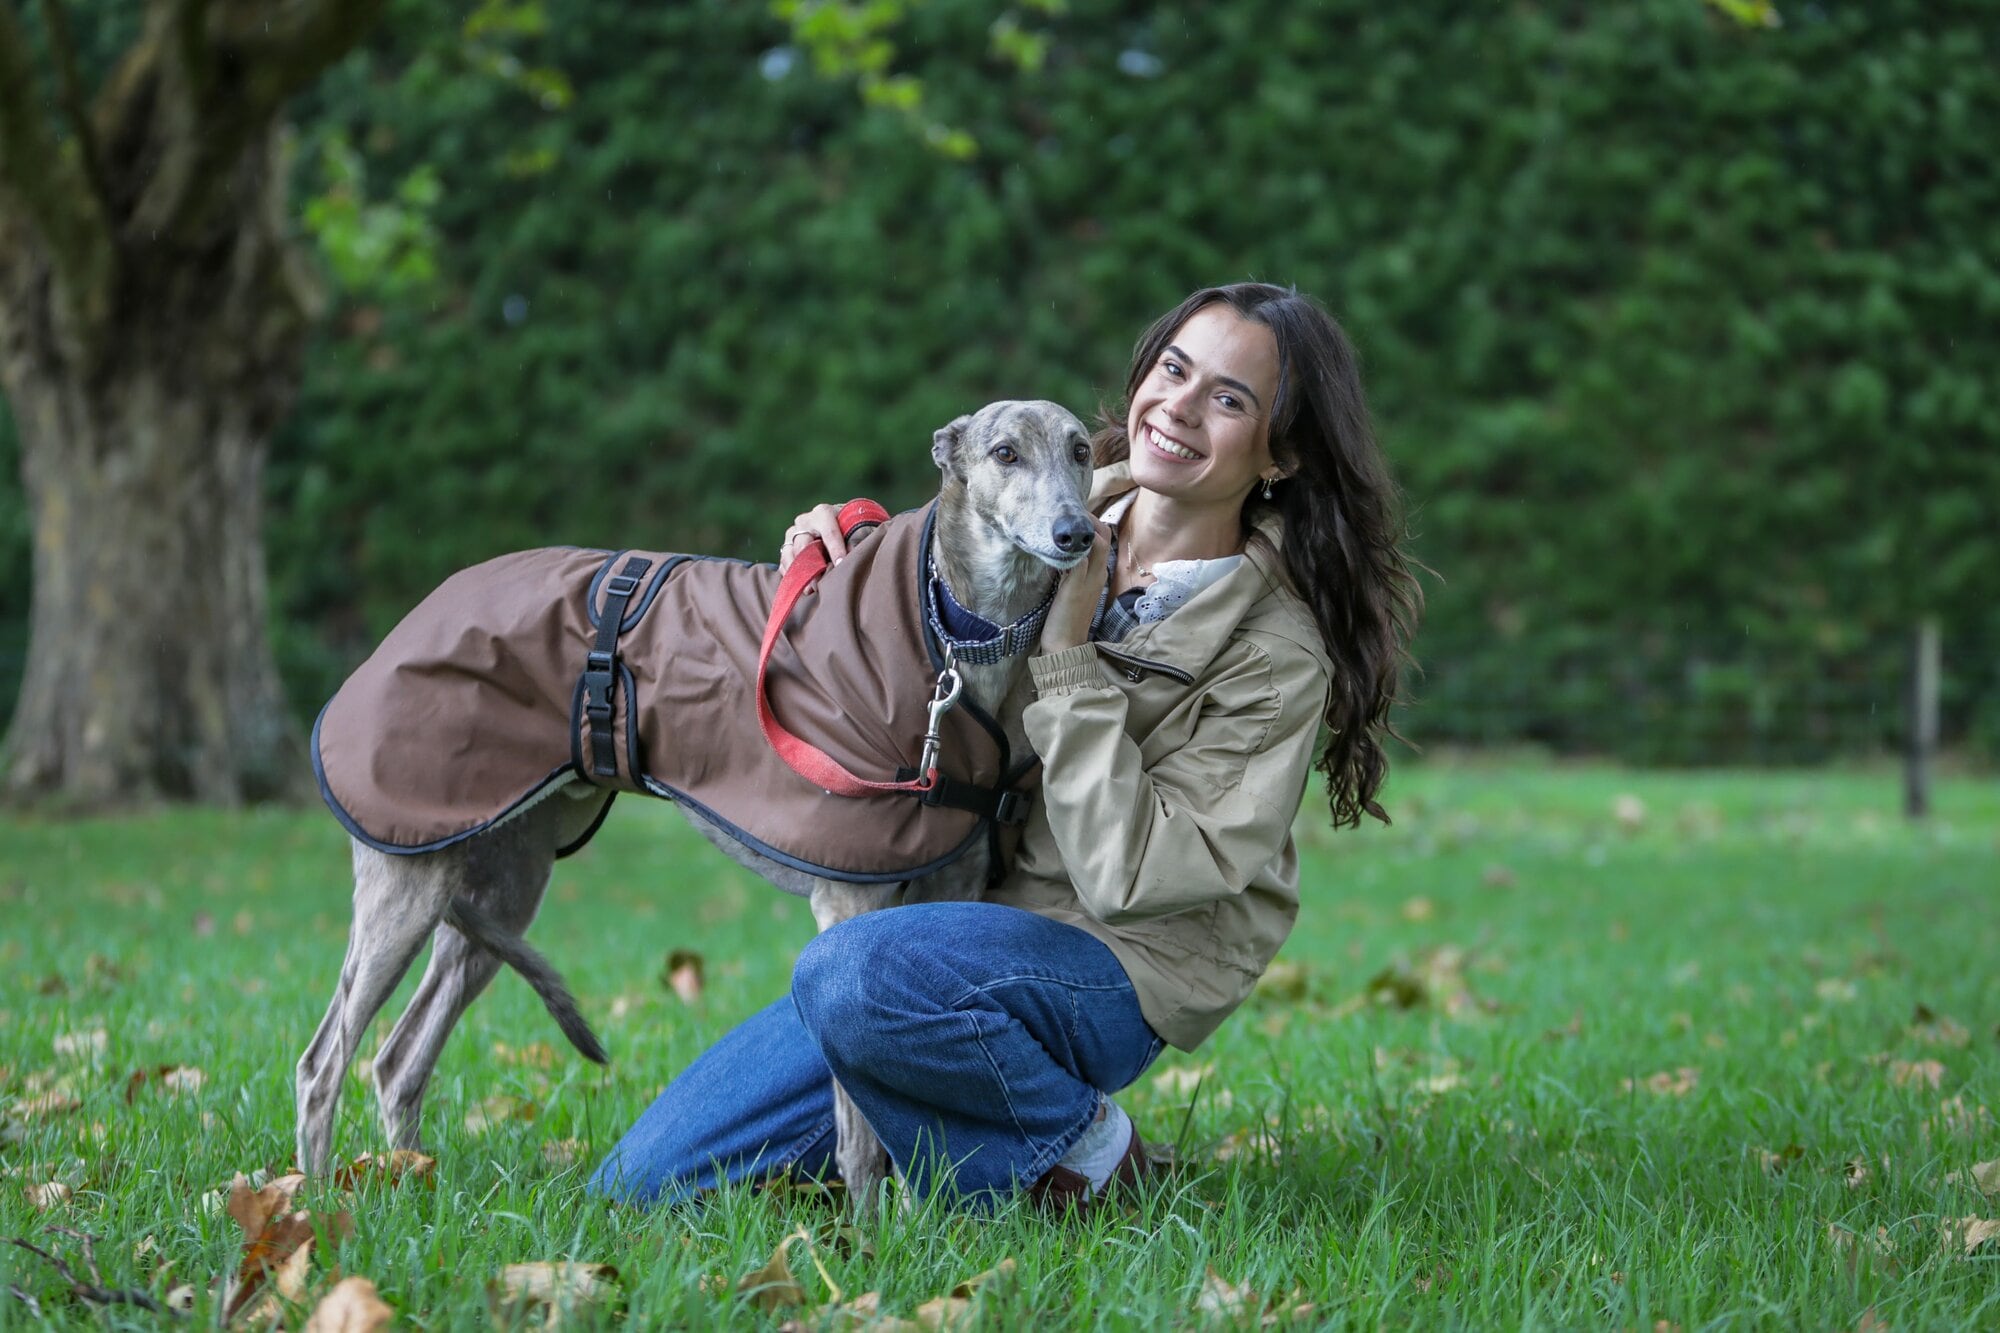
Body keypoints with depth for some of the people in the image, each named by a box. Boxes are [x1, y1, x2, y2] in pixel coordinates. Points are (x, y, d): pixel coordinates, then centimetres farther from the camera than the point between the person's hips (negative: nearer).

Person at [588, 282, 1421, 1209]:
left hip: (1114, 966, -6)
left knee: (854, 971, -39)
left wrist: (1070, 653, -20)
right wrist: (843, 549, 0)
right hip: (961, 910, 6)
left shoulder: (1276, 649, -13)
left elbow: (1124, 875, -22)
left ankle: (1076, 1140, -11)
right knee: (642, 1182, -2)